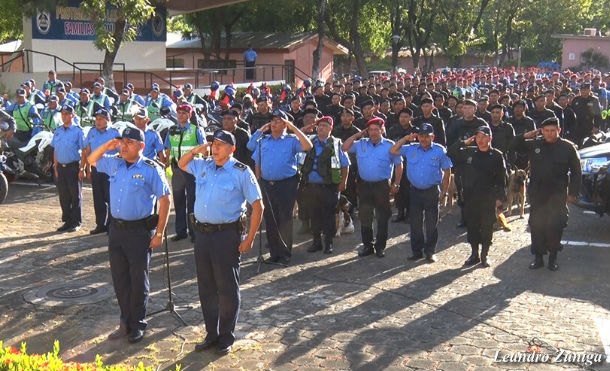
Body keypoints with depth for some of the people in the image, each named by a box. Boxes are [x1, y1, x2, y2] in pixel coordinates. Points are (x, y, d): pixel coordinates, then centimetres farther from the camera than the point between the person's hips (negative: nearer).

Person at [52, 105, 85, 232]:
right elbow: (55, 151, 16)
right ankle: (67, 221, 20)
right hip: (61, 167, 6)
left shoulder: (78, 131, -8)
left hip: (73, 167, -6)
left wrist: (82, 169, -14)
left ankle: (76, 222, 9)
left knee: (75, 196, 2)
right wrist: (56, 168, 12)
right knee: (63, 196, 10)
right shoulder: (57, 131, 10)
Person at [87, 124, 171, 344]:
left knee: (138, 280, 4)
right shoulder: (114, 163, 7)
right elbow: (92, 160, 26)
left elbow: (165, 200, -9)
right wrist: (106, 146, 6)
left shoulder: (151, 169, -11)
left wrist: (159, 233, -12)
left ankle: (137, 326, 15)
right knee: (120, 279, 12)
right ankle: (126, 323, 25)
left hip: (140, 231, -6)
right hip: (116, 229, 6)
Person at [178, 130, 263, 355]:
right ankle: (211, 334, 28)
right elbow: (181, 164, 29)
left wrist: (249, 239, -11)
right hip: (202, 233, 6)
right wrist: (196, 151, 9)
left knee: (227, 288, 4)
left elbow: (257, 206, -8)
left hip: (226, 234, -6)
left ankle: (226, 337, 17)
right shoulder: (203, 166, 9)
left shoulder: (242, 173, -9)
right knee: (206, 287, 14)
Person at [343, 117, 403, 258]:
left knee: (382, 217, 3)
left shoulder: (389, 145, -3)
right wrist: (357, 135, -2)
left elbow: (399, 165, 1)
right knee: (365, 217, 8)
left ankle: (380, 246, 13)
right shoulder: (361, 144, 5)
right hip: (364, 185, 3)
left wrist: (396, 184, -2)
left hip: (382, 185, -3)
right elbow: (344, 147, 1)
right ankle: (367, 245, 18)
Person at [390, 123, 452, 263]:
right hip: (415, 191, 3)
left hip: (432, 192, -3)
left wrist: (444, 192, -2)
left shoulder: (440, 151, -2)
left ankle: (430, 252, 15)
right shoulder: (410, 149, 5)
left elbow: (447, 172, 1)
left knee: (431, 224, 4)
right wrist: (406, 139, -1)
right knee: (415, 223, 8)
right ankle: (417, 251, 19)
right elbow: (393, 151, 6)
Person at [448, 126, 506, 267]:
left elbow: (501, 177, -1)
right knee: (471, 225, 8)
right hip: (470, 197, 3)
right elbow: (450, 153, 6)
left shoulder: (496, 155, -3)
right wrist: (464, 143, -2)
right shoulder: (469, 152, 4)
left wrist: (500, 197, -5)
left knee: (487, 226, 4)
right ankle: (474, 255, 21)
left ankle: (484, 255, 17)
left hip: (488, 198, -3)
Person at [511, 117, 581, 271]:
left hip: (558, 195, -2)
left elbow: (576, 172, 2)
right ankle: (538, 257, 18)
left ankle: (553, 257, 17)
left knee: (555, 226, 0)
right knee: (536, 226, 6)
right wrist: (526, 136, -4)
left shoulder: (568, 147, -2)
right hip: (537, 194, 2)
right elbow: (515, 145, 13)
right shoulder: (534, 145, 4)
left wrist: (572, 193, -2)